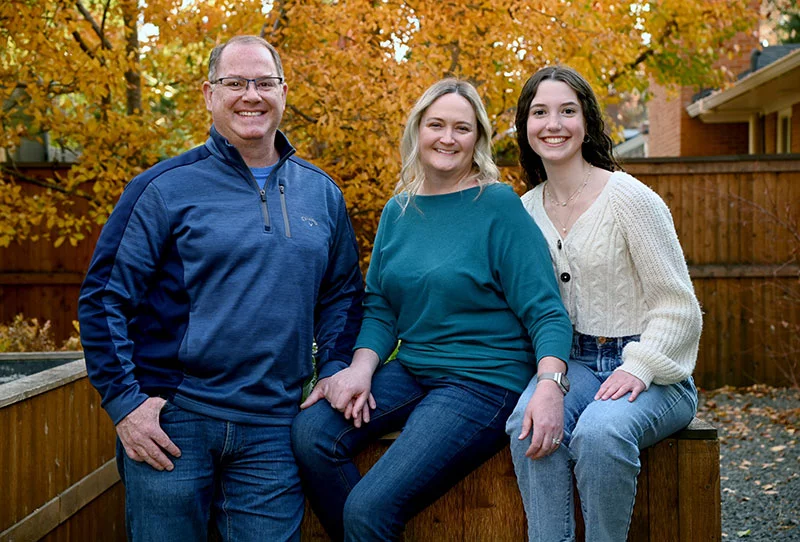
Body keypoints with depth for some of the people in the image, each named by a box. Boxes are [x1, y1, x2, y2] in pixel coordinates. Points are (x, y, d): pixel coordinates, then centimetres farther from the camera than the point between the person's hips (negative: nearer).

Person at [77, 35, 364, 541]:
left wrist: (336, 370, 5)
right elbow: (104, 297, -4)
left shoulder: (322, 193, 9)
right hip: (171, 421, -3)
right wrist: (124, 400, -10)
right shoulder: (166, 188, -3)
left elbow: (343, 293, 19)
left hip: (271, 430, 3)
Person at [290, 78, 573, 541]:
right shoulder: (398, 211, 10)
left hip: (484, 382, -6)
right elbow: (380, 308, 11)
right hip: (411, 372, 6)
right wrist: (361, 368, -8)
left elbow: (546, 312, -11)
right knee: (311, 431, -19)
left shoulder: (499, 207, -7)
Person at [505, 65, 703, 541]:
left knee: (599, 431, -34)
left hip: (653, 375, -4)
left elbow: (679, 306, -8)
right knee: (529, 423, -28)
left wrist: (638, 369, -21)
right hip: (574, 364, 4)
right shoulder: (526, 210, 7)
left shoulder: (630, 198, -9)